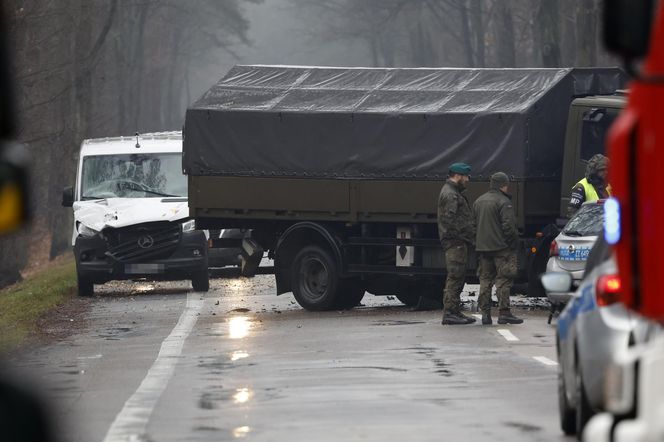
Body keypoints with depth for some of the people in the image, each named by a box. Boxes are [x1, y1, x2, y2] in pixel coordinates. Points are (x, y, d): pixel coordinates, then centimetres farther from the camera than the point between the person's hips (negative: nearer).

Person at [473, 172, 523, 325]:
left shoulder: (478, 202, 13)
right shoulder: (503, 202, -13)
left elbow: (474, 224, 16)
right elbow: (508, 226, -18)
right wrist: (513, 242, -8)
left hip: (482, 247, 7)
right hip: (501, 247, -7)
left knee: (485, 279, 11)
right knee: (503, 280, -4)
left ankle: (485, 312, 8)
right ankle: (504, 313, -7)